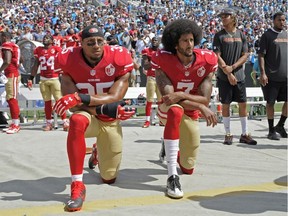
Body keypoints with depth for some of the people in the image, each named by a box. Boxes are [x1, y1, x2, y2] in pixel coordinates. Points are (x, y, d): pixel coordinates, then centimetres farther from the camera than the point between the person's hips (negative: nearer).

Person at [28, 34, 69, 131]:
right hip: (43, 79, 4)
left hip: (55, 78, -4)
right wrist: (31, 78, 11)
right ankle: (49, 123, 13)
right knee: (47, 101, 7)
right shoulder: (38, 50, 10)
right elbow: (36, 66, 15)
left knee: (59, 100, -6)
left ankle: (65, 121, -3)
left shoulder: (57, 49, -2)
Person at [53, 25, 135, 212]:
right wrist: (106, 109, -31)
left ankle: (99, 152, 48)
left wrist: (81, 98, -40)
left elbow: (115, 98, -26)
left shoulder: (119, 59, -19)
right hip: (87, 115, -1)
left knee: (109, 178, 10)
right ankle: (78, 186, -34)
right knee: (77, 121, -42)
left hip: (111, 121, 1)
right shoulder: (70, 60, -18)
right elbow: (71, 102, -20)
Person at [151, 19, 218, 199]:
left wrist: (181, 95, -35)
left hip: (191, 115, 3)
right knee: (176, 110, -43)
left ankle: (169, 149, 45)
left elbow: (205, 100, -19)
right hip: (168, 110, -3)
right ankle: (172, 176, -43)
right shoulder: (163, 60, -20)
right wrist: (201, 107, -32)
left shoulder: (206, 61, -15)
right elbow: (168, 97, -26)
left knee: (188, 168, 6)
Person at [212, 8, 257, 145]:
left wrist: (232, 67, -12)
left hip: (239, 76, 3)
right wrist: (228, 73, -13)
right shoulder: (219, 35, 0)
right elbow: (217, 57, -6)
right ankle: (228, 135, 10)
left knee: (243, 104, 3)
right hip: (224, 77, -2)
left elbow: (245, 55, 3)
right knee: (225, 105, 1)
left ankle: (245, 134, 11)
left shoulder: (241, 35, 8)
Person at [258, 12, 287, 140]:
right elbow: (261, 55, -7)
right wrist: (262, 73, -15)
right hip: (272, 76, -5)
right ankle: (271, 131, 11)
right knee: (270, 102, 1)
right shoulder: (267, 35, -3)